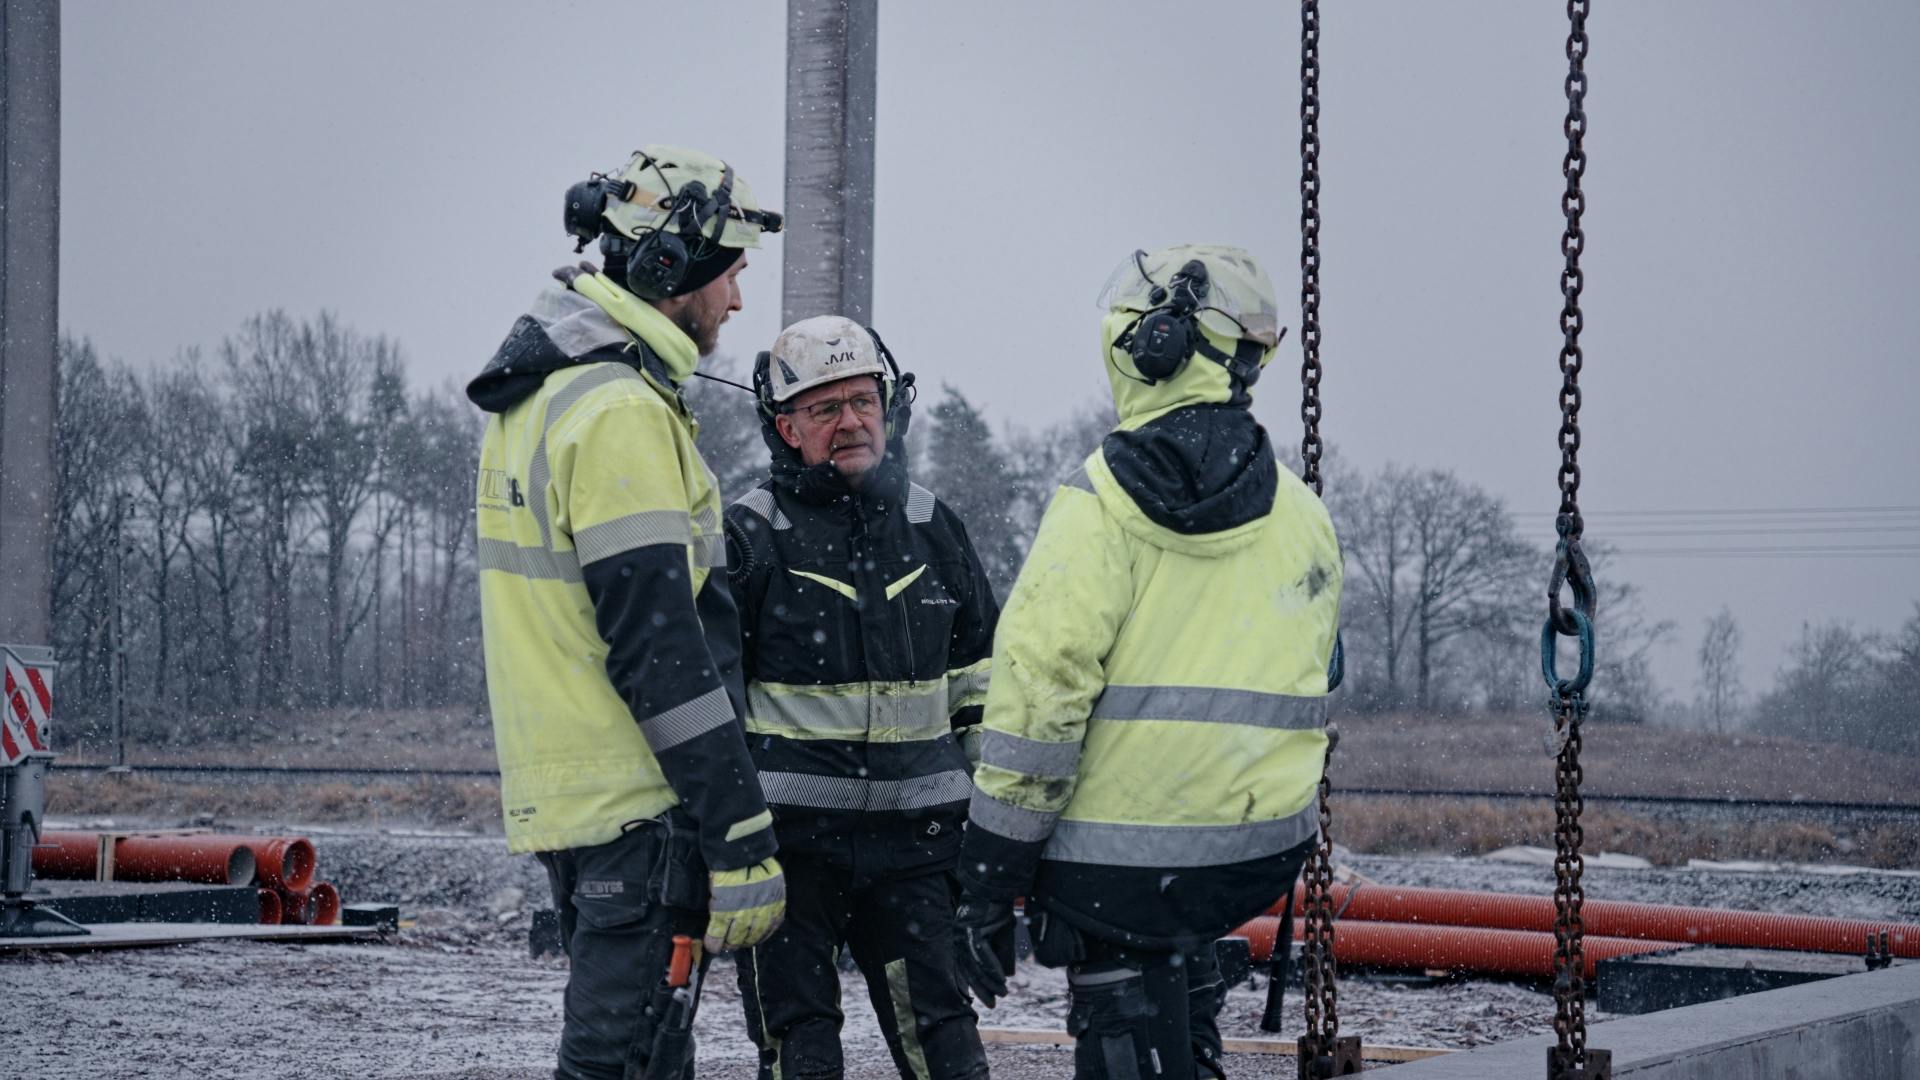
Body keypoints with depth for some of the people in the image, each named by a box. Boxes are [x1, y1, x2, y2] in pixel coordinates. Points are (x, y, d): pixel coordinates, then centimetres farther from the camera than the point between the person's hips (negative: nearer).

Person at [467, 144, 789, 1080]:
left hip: (557, 786, 10)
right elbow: (660, 647, -22)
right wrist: (740, 837, -20)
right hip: (635, 803, -10)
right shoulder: (623, 412, -17)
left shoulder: (537, 393, 15)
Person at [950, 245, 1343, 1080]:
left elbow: (1036, 702, -14)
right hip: (1263, 854, 6)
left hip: (1122, 860, -6)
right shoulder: (1302, 516, 7)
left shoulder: (1102, 506, -11)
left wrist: (986, 886, -9)